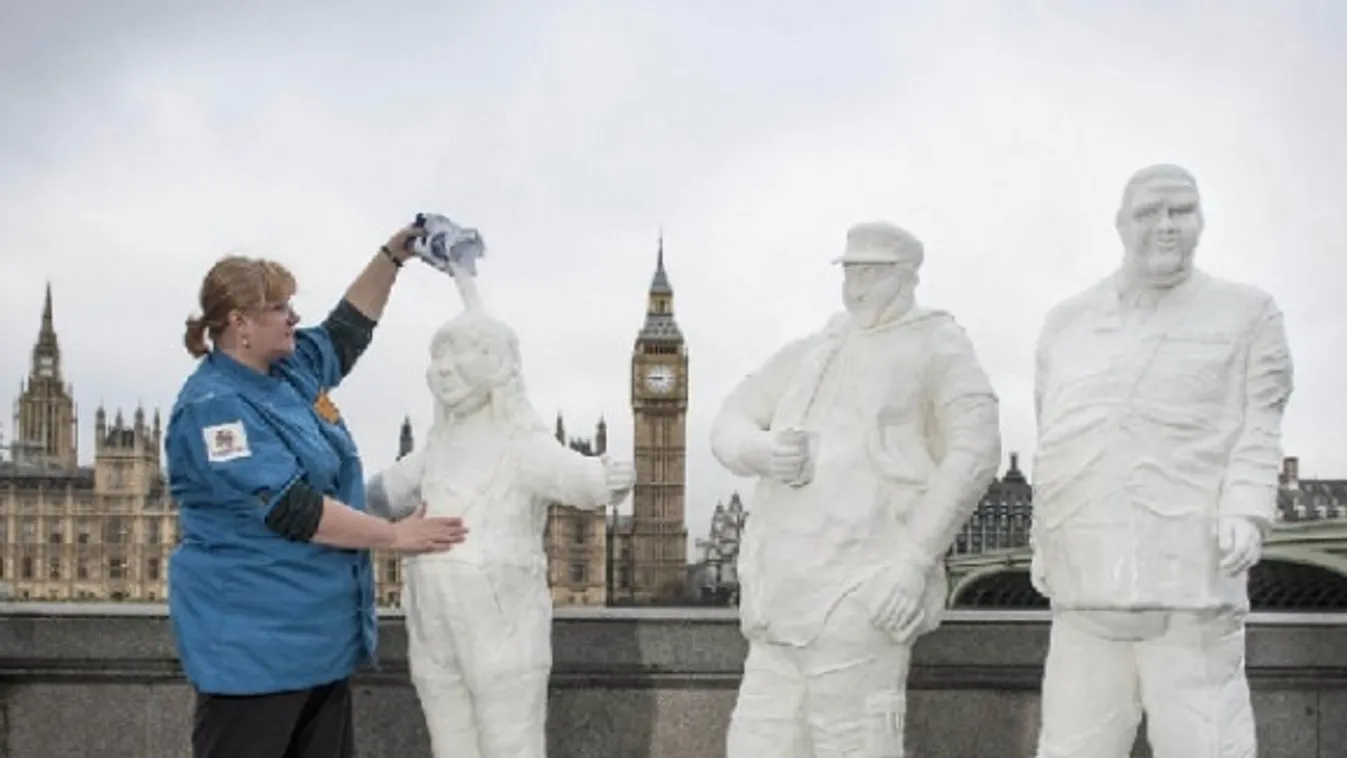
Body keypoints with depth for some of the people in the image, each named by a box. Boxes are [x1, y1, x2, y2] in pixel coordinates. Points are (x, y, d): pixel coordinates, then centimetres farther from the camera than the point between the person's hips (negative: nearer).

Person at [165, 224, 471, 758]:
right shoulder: (214, 405, -17)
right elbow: (290, 509, -22)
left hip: (320, 630, 9)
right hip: (254, 636, -9)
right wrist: (396, 536, -17)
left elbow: (347, 329, 28)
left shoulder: (293, 370, 9)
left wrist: (393, 255, 19)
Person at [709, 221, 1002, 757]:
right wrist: (763, 452, -10)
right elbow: (728, 427, 16)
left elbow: (975, 452, -10)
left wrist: (914, 560, -19)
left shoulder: (935, 345, 3)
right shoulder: (807, 353, 22)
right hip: (788, 597, 7)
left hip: (861, 596, -7)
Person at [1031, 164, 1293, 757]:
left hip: (1191, 571, -3)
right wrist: (1044, 543, 18)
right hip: (1088, 580, 3)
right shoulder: (1066, 322, 18)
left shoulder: (1247, 313, 9)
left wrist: (1246, 511, -12)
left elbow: (1259, 428, 3)